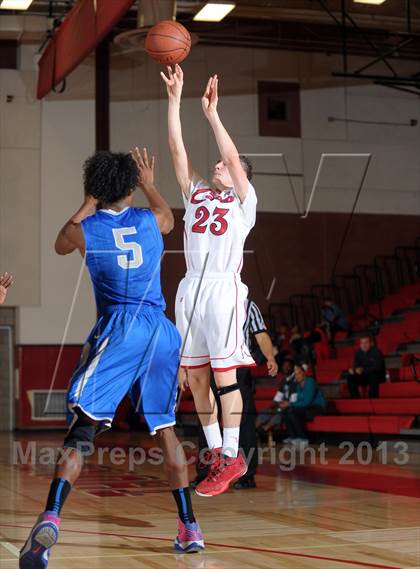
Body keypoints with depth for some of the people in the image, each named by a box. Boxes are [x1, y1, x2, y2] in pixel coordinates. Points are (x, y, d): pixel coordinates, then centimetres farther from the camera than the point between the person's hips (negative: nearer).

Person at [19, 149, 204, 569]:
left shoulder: (84, 230, 2)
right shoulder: (149, 220, 9)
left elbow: (60, 245, 29)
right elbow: (169, 218, 37)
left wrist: (88, 204, 34)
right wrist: (149, 185, 50)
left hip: (118, 329, -3)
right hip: (163, 330, 4)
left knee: (82, 427, -9)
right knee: (164, 428, 15)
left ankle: (50, 519, -27)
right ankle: (189, 527, 18)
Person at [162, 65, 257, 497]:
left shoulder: (243, 200, 8)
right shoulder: (196, 193, 20)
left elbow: (233, 156, -7)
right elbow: (177, 149, 13)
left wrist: (211, 113, -4)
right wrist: (174, 98, 7)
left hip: (223, 288, -5)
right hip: (191, 288, 6)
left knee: (225, 374, -6)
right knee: (195, 377, 6)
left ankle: (232, 457, -1)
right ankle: (216, 453, 16)